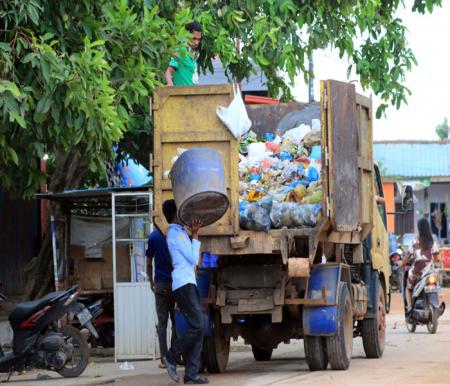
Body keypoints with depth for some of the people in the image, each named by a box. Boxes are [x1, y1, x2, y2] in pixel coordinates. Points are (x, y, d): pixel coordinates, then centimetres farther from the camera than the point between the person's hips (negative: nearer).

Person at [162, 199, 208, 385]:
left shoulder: (180, 232, 19)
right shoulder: (176, 234, -10)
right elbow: (194, 259, -11)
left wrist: (193, 233, 12)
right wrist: (195, 236, -3)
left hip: (189, 284, 10)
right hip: (184, 285, -10)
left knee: (198, 327, 3)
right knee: (197, 326, -15)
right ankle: (171, 358, -2)